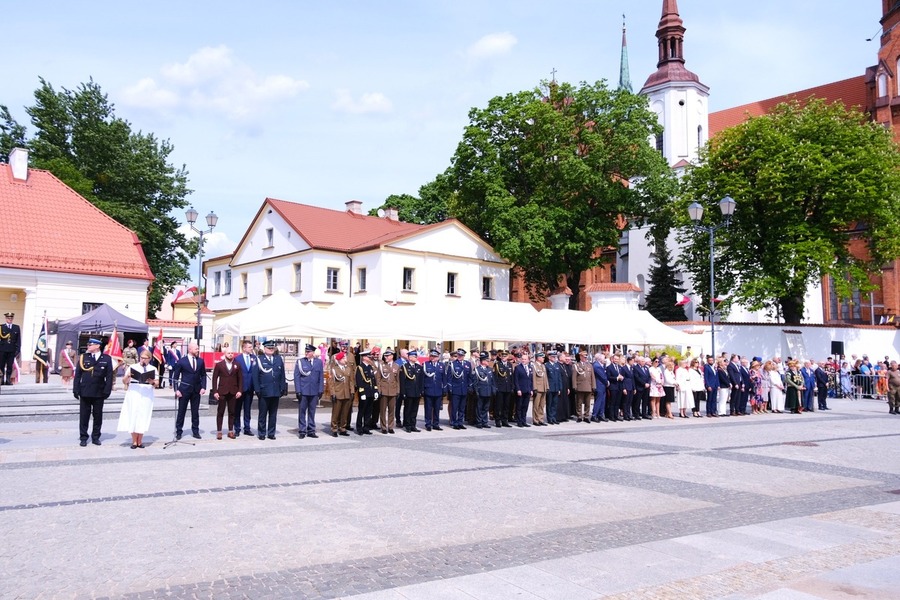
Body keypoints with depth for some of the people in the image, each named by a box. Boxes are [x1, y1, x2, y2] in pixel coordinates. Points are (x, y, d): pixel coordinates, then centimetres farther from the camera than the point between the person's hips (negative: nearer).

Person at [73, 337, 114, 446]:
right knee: (84, 416, 5)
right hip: (85, 392, 0)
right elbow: (77, 375, 4)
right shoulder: (83, 357, 4)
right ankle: (83, 438, 14)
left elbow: (109, 376, 1)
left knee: (98, 416, 8)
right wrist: (76, 390, -2)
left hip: (99, 393, 0)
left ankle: (95, 437, 20)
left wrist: (107, 391, -5)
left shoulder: (106, 359, 1)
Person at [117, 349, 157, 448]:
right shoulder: (132, 367, 8)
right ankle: (134, 441, 5)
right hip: (133, 395, 0)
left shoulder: (153, 369, 9)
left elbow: (157, 383, 4)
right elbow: (124, 381, 6)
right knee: (133, 416, -2)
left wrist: (152, 382, -18)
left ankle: (140, 441, 9)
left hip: (146, 396, 0)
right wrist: (127, 376, -15)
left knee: (143, 417, 0)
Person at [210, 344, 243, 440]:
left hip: (233, 392, 2)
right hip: (222, 392, -2)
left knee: (232, 412, 6)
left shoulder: (237, 365, 7)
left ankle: (230, 431, 13)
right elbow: (215, 378, 0)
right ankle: (219, 431, 8)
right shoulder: (219, 364, 1)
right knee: (220, 412, 2)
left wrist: (240, 390, -3)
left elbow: (240, 379, 7)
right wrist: (215, 391, -7)